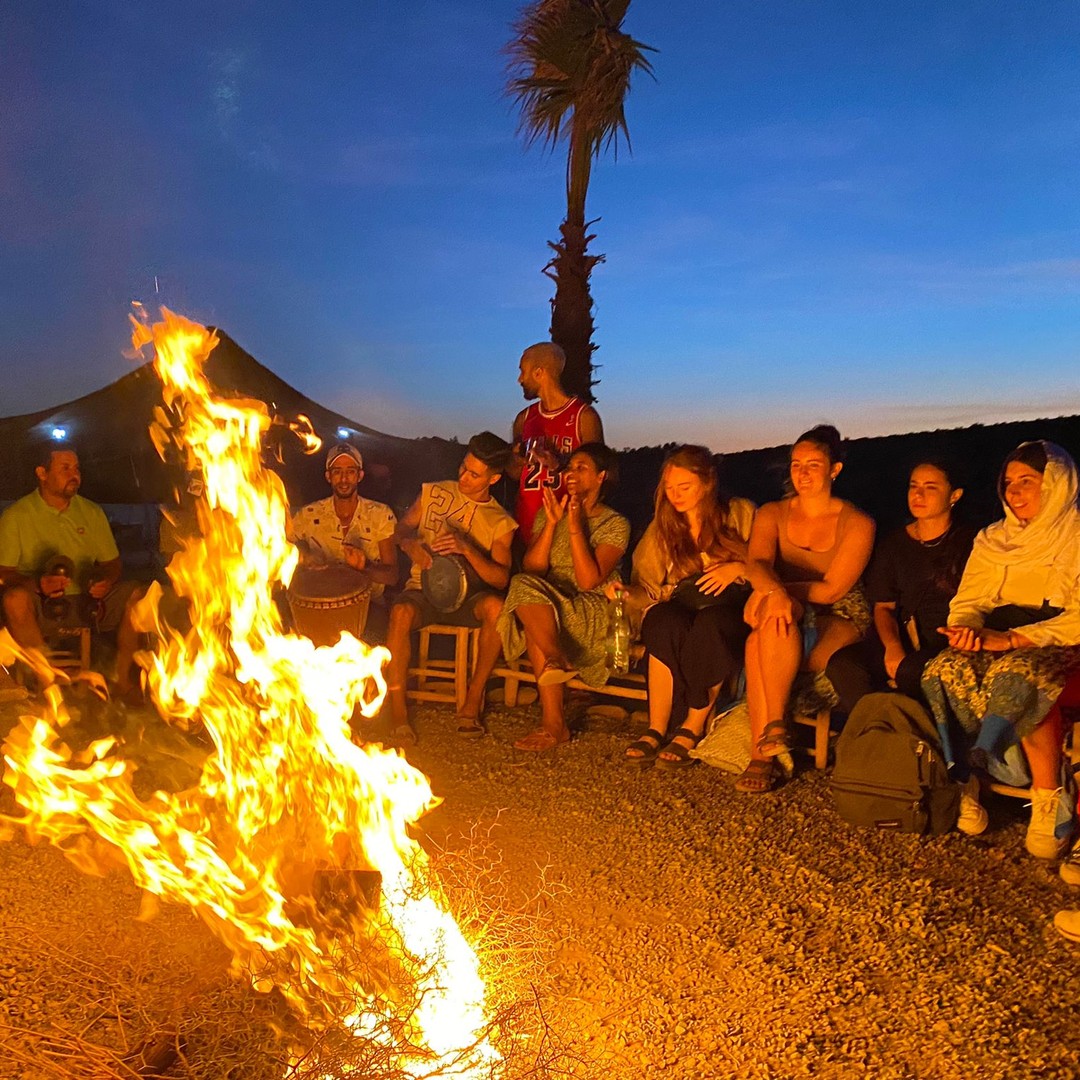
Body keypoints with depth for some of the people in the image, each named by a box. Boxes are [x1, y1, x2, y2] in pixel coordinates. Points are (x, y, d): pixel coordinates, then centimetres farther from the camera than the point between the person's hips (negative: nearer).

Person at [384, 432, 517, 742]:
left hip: (467, 596, 0)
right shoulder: (433, 493, 6)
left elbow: (501, 579, -10)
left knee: (495, 606, -35)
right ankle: (398, 711, -27)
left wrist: (466, 548, -26)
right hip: (423, 589, 0)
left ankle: (473, 699, -19)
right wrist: (411, 545, -10)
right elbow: (402, 528, 14)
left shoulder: (500, 523, 1)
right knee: (401, 612, -35)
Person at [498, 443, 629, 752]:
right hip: (548, 610, 4)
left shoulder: (615, 524, 2)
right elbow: (531, 569, -2)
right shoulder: (547, 514, 14)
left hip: (594, 616, -3)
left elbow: (588, 580, -13)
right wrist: (552, 522, -9)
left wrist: (575, 526, -14)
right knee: (525, 588, -32)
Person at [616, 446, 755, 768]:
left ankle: (692, 729, -25)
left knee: (708, 624, -37)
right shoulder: (661, 529, 13)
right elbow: (648, 590, 8)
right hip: (679, 612, 2)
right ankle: (656, 729, -29)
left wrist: (739, 568, -14)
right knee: (665, 621, -34)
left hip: (730, 612, -2)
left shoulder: (740, 514, 7)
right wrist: (627, 594, -13)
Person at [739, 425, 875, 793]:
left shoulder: (857, 524, -1)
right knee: (774, 622, -36)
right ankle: (774, 725, -32)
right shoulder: (772, 514, 8)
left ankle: (762, 753, -27)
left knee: (760, 644, -33)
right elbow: (757, 562, -12)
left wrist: (774, 591, -20)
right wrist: (774, 591, -34)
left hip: (840, 619, -3)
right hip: (788, 610, 3)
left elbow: (832, 589, -10)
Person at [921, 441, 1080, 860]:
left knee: (1018, 672, -37)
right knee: (948, 668, -28)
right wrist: (967, 628, -15)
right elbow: (969, 600, 10)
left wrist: (1011, 639, -24)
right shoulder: (993, 539, 16)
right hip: (1002, 644, 4)